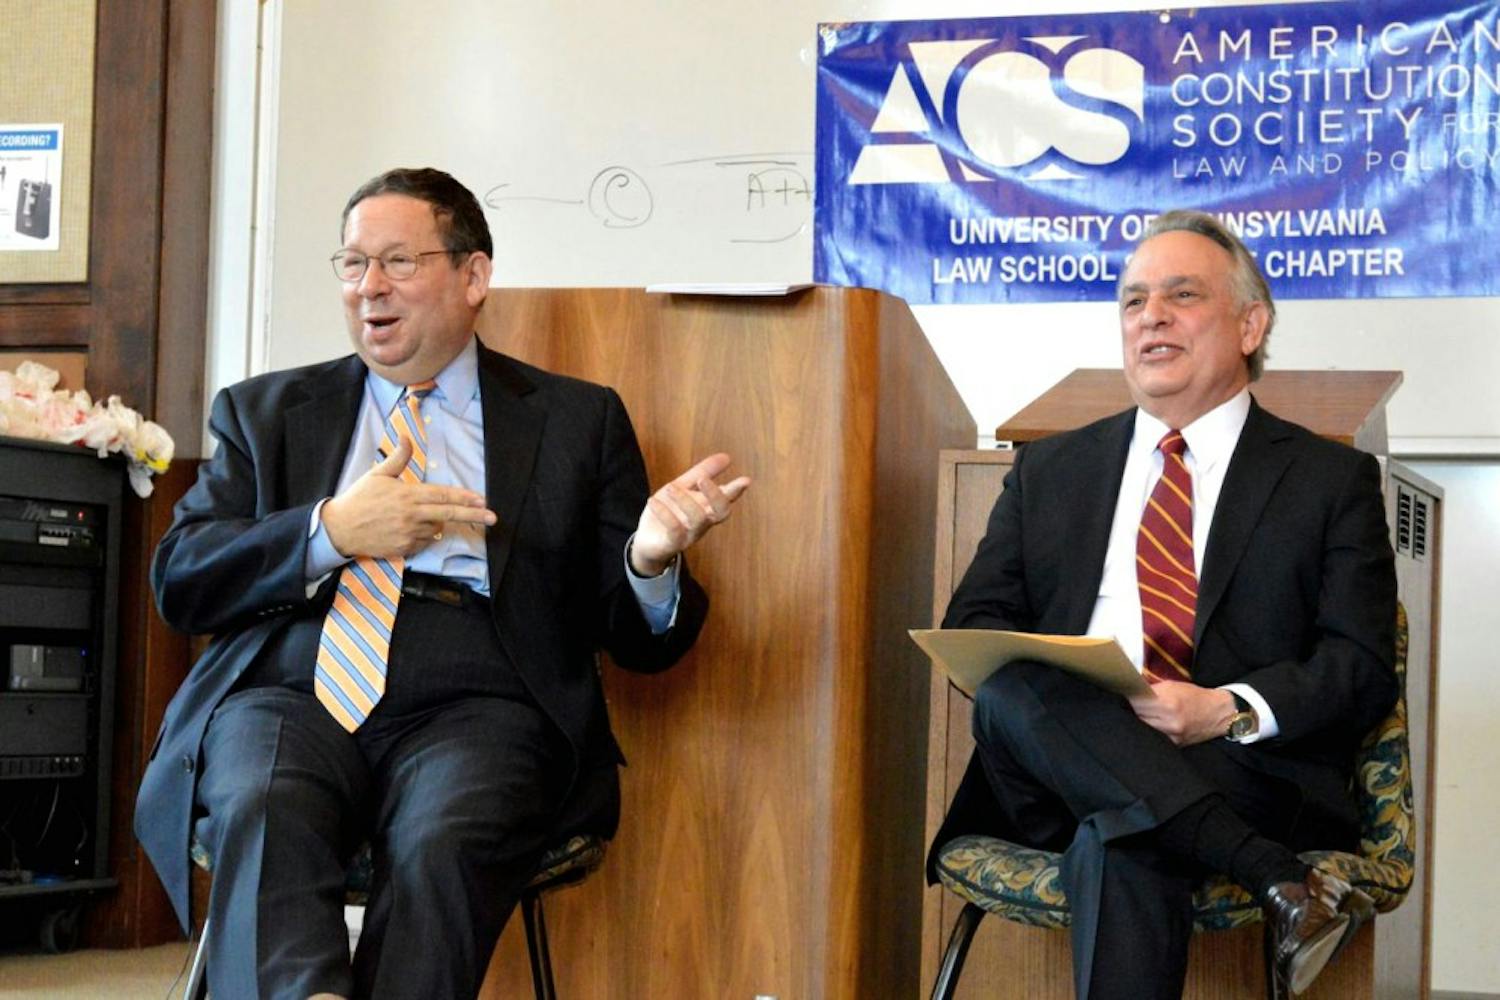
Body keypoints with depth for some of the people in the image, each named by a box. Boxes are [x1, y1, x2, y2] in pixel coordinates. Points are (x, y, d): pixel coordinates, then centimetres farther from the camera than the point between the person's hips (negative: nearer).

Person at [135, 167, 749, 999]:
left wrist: (651, 561, -12)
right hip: (290, 693, 2)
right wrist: (330, 532, -4)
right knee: (262, 814, -33)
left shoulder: (578, 421, 18)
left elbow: (639, 640, 13)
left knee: (442, 843, -34)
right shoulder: (264, 412, 23)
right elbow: (179, 583, 11)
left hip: (475, 710, -1)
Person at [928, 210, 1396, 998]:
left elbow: (1364, 667, 3)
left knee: (1119, 840, -39)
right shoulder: (1049, 469, 23)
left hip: (1240, 766, -4)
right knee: (1008, 692, -34)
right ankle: (1278, 880, -35)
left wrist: (1227, 710, -16)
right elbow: (972, 622, 15)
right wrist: (1029, 688, -10)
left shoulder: (1330, 480, 13)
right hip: (1060, 776, 4)